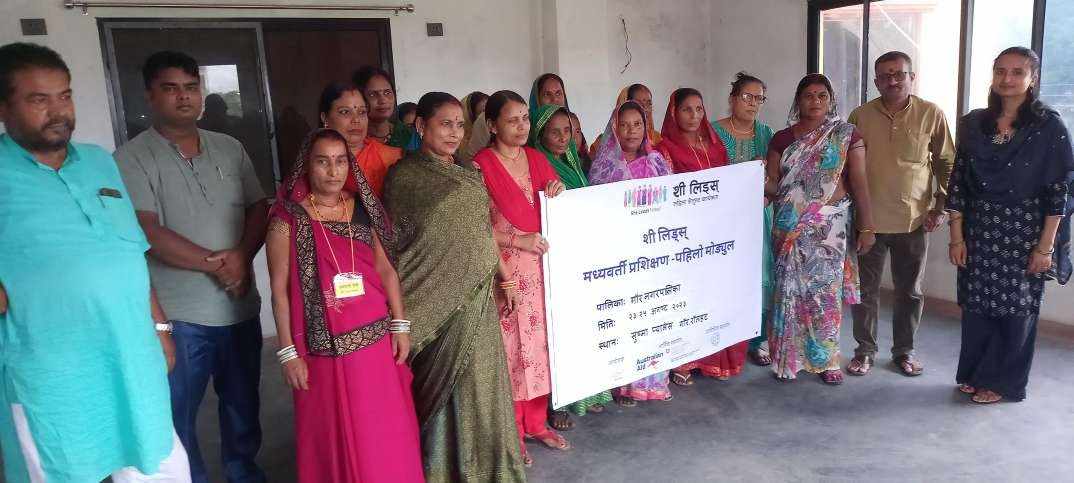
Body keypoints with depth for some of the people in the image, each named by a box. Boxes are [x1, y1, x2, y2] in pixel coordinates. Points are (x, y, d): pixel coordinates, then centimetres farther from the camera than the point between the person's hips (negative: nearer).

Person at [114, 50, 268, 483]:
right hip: (178, 314, -4)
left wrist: (241, 256, -12)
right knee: (178, 414, 9)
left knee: (243, 402, 19)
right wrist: (215, 264, -17)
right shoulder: (132, 158, -7)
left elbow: (259, 210, 6)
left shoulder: (230, 148, 8)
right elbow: (148, 233, -16)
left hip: (240, 305, 5)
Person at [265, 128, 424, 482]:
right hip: (325, 347, -3)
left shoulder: (362, 208, 5)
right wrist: (288, 352, -7)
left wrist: (400, 325, 4)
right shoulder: (288, 217, -6)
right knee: (333, 437, 10)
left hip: (377, 338, 3)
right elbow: (279, 290, -5)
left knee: (387, 433, 11)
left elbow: (385, 269, 8)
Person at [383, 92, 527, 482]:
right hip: (439, 300, -6)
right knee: (445, 382, 3)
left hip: (477, 297, 6)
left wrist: (500, 277, 13)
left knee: (479, 378, 13)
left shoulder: (468, 174, 10)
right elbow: (394, 244, -9)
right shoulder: (405, 176, -8)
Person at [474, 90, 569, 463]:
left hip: (542, 267, 6)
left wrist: (558, 194, -2)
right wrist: (519, 240, -18)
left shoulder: (537, 158, 10)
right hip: (505, 268, -6)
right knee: (511, 346, 1)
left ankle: (536, 422, 27)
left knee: (540, 342, 11)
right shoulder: (481, 165, -8)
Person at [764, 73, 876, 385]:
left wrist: (867, 227, -6)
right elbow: (772, 185, 4)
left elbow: (859, 183, -1)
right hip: (790, 226, 2)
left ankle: (827, 359, 15)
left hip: (830, 225, -1)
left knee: (826, 289, 0)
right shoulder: (781, 139, 7)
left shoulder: (847, 136, 2)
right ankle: (789, 356, 16)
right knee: (790, 289, 3)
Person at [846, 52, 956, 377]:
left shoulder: (932, 114, -2)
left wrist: (940, 206, -1)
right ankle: (865, 350, 22)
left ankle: (904, 350, 28)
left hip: (914, 219, 0)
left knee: (910, 291, 11)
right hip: (868, 219, 0)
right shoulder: (860, 116, 0)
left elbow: (946, 163, 6)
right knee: (865, 289, 8)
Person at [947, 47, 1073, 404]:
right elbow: (958, 184, 3)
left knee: (1016, 307, 7)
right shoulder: (972, 124, 2)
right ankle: (974, 373, 28)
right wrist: (957, 237, -1)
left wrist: (1045, 246, -11)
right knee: (976, 304, 10)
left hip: (1024, 233, -3)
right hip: (979, 231, 3)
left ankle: (1003, 381, 24)